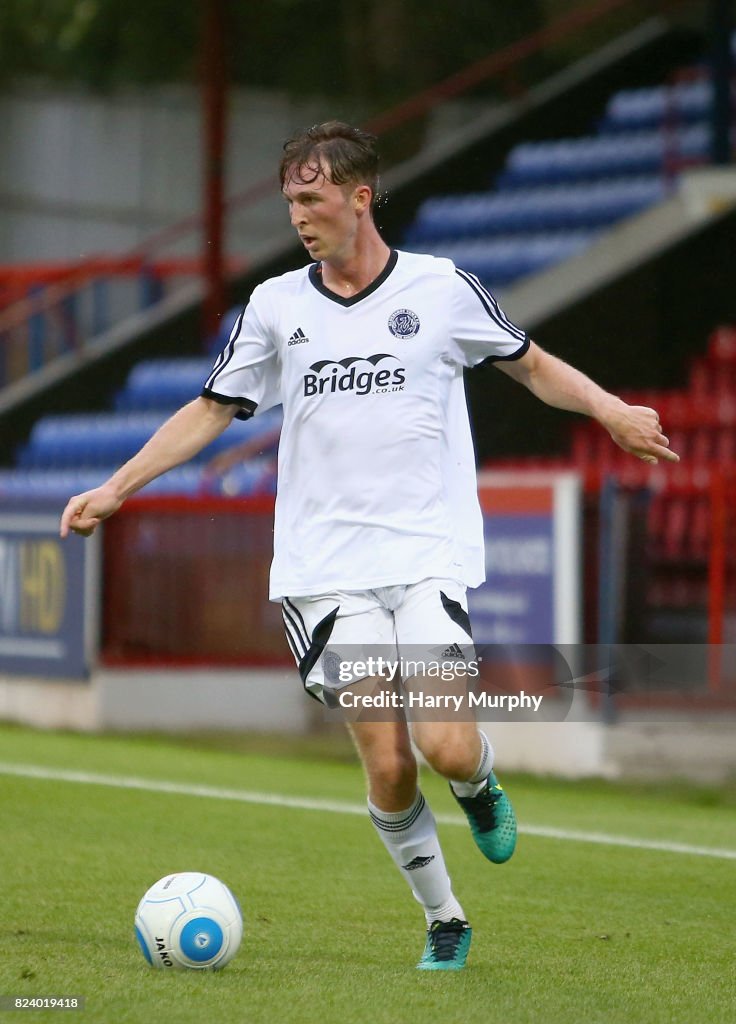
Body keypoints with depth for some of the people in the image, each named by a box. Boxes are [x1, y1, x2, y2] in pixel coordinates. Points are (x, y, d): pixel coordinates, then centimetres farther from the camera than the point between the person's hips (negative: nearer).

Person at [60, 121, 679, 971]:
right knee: (386, 766, -7)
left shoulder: (442, 288, 2)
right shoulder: (275, 306, 7)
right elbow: (211, 410, 16)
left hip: (428, 557, -1)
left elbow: (531, 364, 15)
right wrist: (116, 489, 10)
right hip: (325, 571, 1)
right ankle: (444, 923, 13)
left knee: (446, 748, -17)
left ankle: (480, 785, 20)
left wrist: (610, 410, -2)